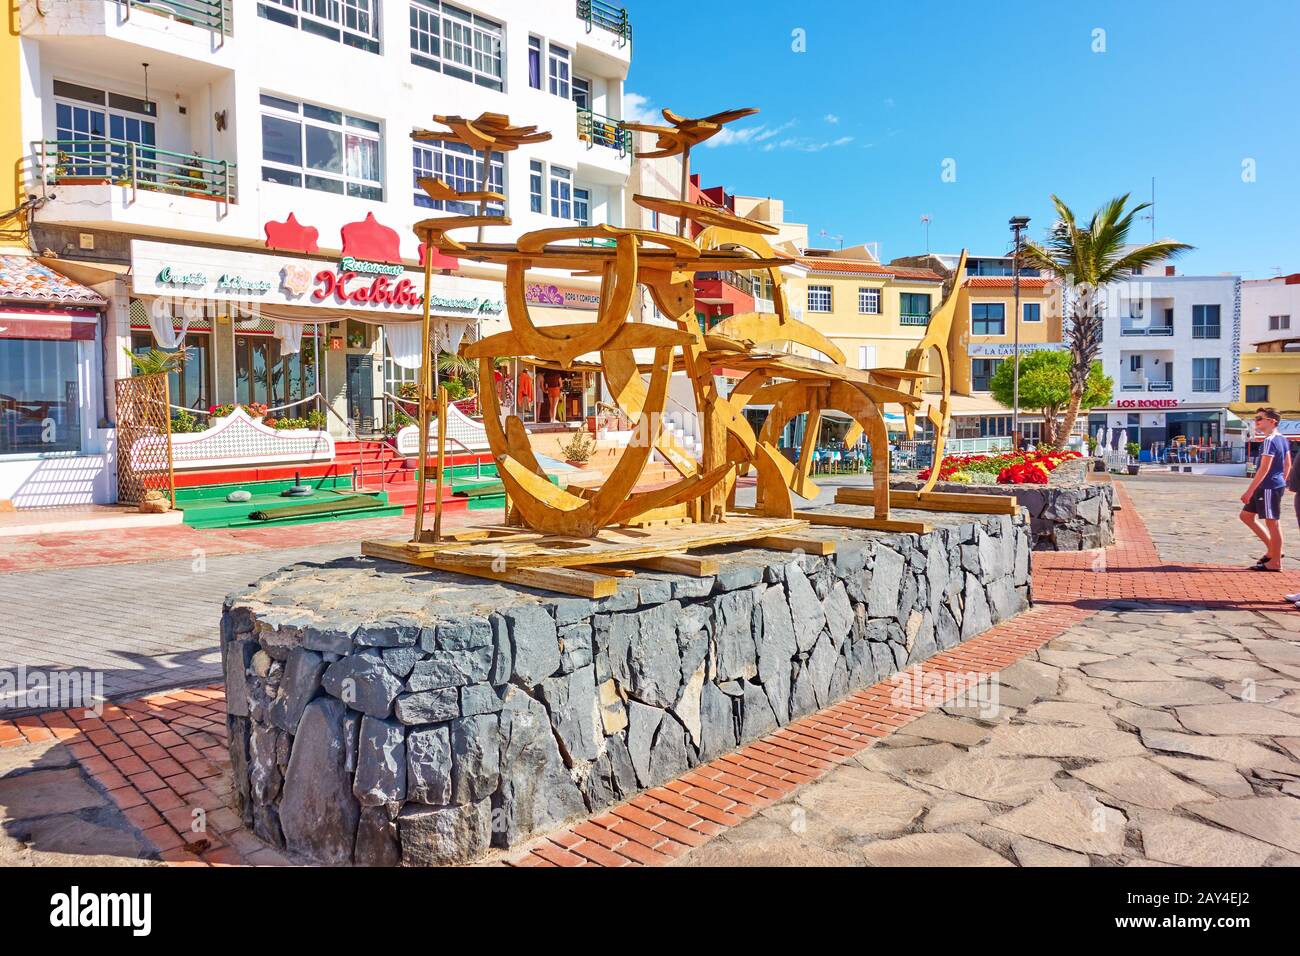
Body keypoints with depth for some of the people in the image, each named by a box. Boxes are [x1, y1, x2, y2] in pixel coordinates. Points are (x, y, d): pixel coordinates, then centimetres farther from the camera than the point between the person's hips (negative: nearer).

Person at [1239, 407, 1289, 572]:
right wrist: (1282, 483, 25)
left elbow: (1264, 469, -21)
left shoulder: (1270, 441, -17)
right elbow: (1288, 464, 18)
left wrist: (1249, 491, -20)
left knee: (1272, 522, -2)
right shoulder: (1282, 439, 12)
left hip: (1269, 487, -10)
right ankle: (1273, 550, 19)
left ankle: (1275, 562, 5)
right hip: (1265, 487, 10)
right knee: (1246, 515, 15)